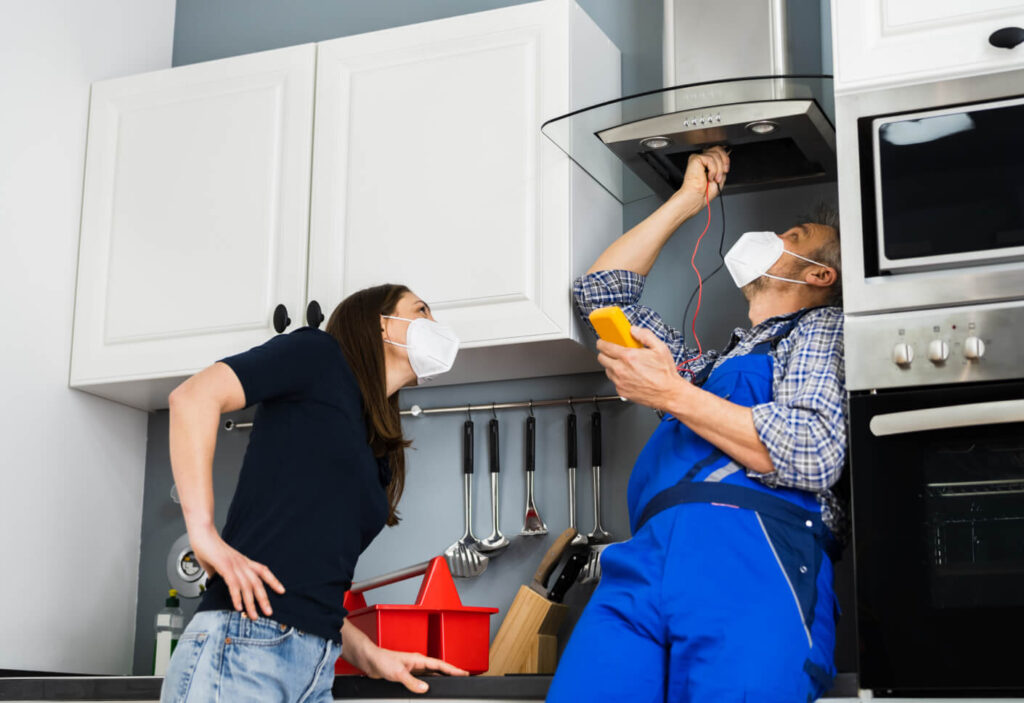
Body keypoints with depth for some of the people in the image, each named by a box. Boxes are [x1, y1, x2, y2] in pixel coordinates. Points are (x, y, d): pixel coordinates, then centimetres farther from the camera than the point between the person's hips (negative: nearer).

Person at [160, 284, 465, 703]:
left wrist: (368, 655, 5)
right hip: (244, 648, -7)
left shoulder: (375, 459, 22)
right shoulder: (318, 355, 3)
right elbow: (195, 395, -10)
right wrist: (204, 533, -16)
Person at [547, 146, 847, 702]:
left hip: (752, 554, -5)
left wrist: (672, 395, 0)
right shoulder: (705, 366, 39)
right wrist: (687, 199, 42)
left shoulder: (821, 327, 20)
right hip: (646, 559, 5)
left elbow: (815, 454, 1)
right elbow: (601, 290, 44)